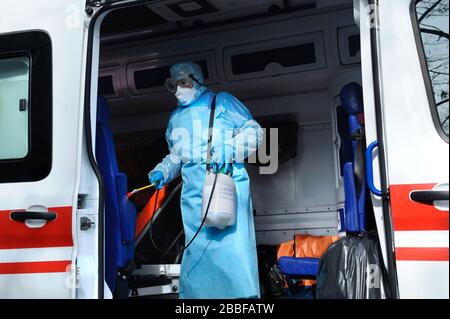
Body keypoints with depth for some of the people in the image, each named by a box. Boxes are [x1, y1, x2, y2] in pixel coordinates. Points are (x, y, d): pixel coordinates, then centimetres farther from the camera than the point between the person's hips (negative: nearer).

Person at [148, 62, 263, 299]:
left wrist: (230, 150, -12)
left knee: (233, 242, -13)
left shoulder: (222, 102, 9)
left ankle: (244, 294, -8)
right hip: (193, 192, 5)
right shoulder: (176, 117, 25)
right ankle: (194, 294, 8)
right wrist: (162, 172, 15)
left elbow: (254, 131, 4)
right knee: (196, 249, 1)